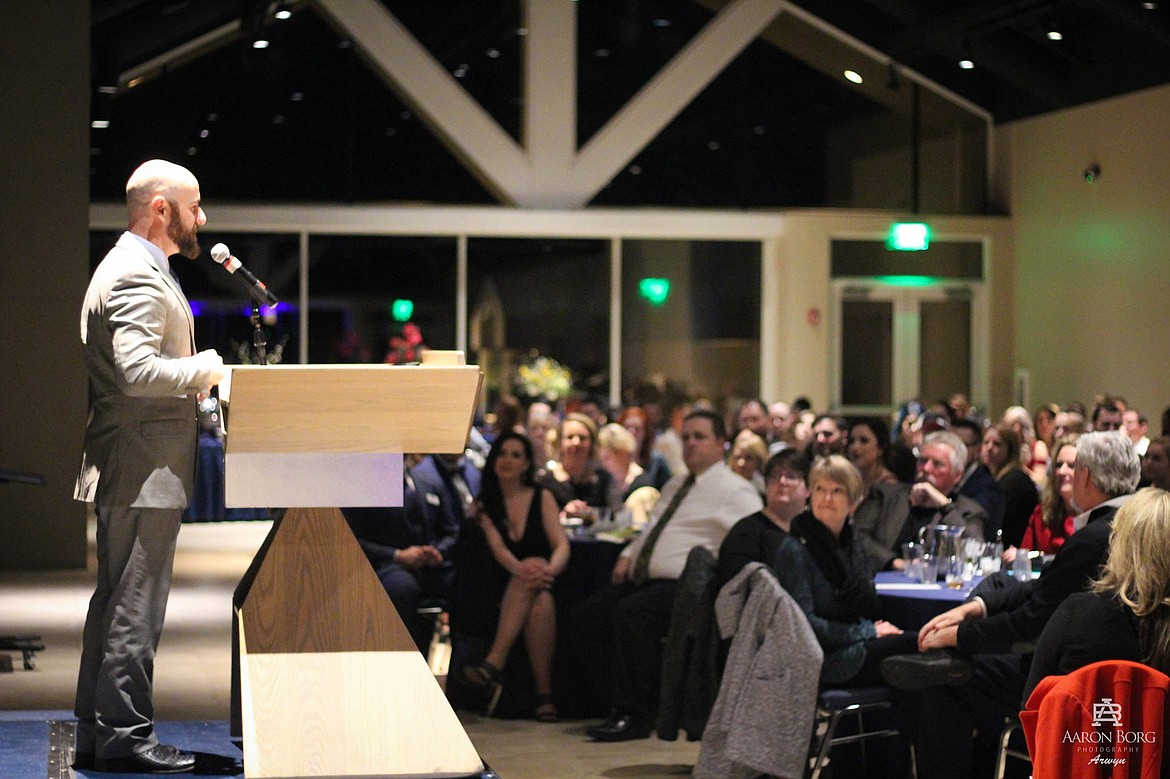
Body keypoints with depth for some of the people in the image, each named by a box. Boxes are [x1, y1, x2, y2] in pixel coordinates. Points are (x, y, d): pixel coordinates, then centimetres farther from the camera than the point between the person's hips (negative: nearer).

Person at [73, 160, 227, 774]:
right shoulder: (138, 275, -15)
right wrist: (209, 367, -15)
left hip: (125, 469, 11)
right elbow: (136, 370, -26)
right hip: (145, 468, -11)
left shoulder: (135, 268, 19)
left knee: (115, 600, 13)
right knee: (136, 604, -7)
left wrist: (196, 375, 13)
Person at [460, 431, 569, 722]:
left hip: (542, 583, 0)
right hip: (503, 586, 0)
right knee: (539, 604, -35)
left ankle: (494, 663, -42)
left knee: (540, 603, -37)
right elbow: (497, 547, -7)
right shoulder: (484, 503, 10)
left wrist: (550, 569, -28)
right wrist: (520, 569, -31)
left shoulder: (542, 498, 10)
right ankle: (544, 693, -38)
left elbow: (561, 544, -2)